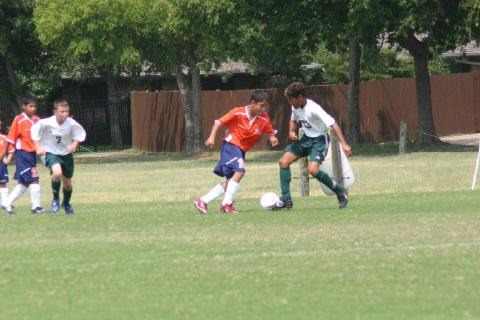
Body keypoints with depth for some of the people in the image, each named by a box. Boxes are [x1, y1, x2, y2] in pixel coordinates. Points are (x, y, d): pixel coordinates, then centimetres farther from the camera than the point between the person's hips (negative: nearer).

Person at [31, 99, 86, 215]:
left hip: (66, 154, 3)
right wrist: (38, 147, -12)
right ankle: (55, 199, -7)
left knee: (67, 182, 13)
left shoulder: (71, 123, -19)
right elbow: (35, 130, -8)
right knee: (57, 172, -31)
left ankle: (66, 203, 44)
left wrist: (74, 144, -18)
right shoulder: (46, 123, -23)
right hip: (51, 153, -3)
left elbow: (81, 134, -2)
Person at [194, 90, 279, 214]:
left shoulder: (264, 119, -6)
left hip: (241, 150, 7)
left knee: (229, 182, 8)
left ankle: (202, 201, 16)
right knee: (240, 170, -27)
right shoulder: (238, 113, -17)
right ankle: (227, 203, -19)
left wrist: (272, 138, -14)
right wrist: (212, 137, -25)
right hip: (231, 144, -7)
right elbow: (219, 122, -13)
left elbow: (270, 132, 8)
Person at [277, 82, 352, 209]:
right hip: (306, 138, 8)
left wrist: (344, 144, -38)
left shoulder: (313, 109, -27)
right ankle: (286, 200, 2)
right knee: (283, 161, -4)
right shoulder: (295, 107, -3)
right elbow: (293, 120, 20)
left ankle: (340, 191, -6)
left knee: (313, 169, -27)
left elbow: (333, 125, -29)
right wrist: (291, 131, -3)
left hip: (319, 140, -8)